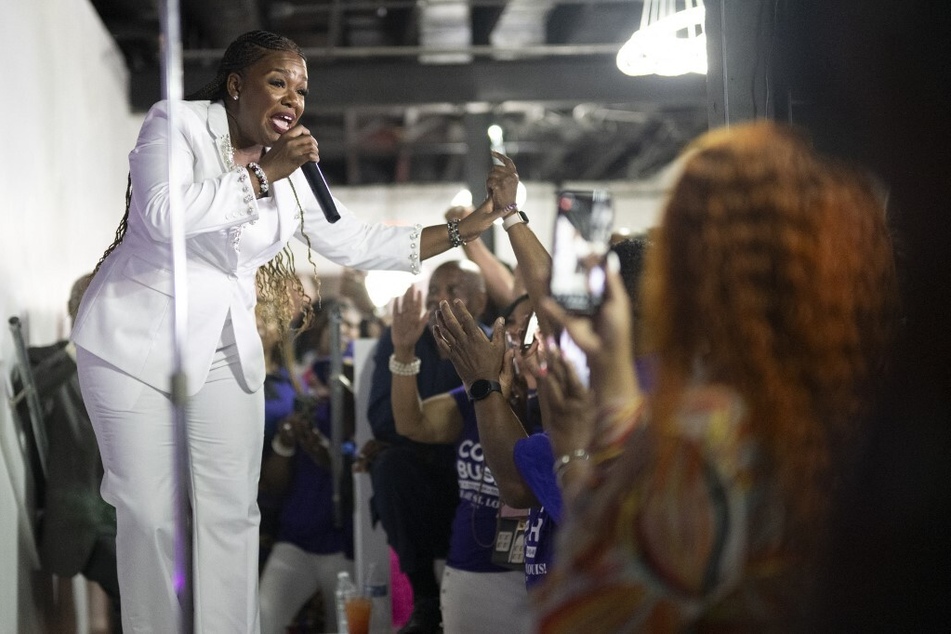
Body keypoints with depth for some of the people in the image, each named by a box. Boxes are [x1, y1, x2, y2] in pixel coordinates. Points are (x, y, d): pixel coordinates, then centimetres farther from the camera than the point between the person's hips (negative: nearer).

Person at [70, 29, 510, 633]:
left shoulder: (294, 171, 8)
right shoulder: (177, 122, -9)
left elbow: (355, 242, 11)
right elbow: (162, 214, -24)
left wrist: (466, 228, 7)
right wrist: (262, 175, -22)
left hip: (225, 352, 6)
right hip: (136, 340, -6)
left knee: (232, 512, 4)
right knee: (150, 512, -4)